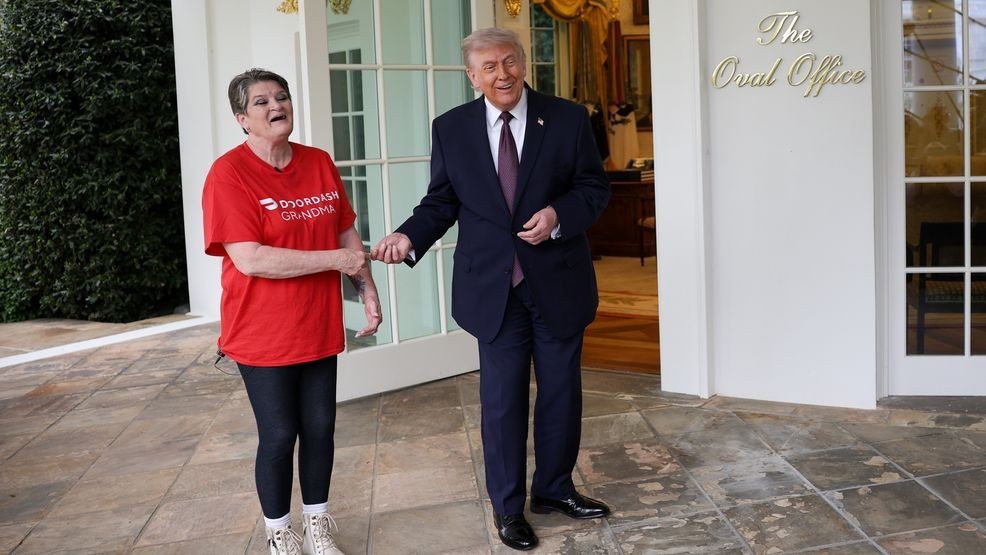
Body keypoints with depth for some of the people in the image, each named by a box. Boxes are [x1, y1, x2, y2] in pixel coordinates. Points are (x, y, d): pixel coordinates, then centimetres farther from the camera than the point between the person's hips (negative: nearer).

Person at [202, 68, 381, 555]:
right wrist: (337, 260, -20)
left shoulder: (320, 164, 3)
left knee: (319, 428, 12)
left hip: (319, 327, 5)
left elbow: (348, 234, 13)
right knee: (279, 436, 5)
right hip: (264, 334, -5)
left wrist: (368, 290, 6)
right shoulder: (229, 174, -15)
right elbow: (250, 260, -23)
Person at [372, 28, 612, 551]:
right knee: (502, 399, 5)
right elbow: (441, 202, 1)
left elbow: (594, 187, 1)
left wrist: (559, 215, -17)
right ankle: (507, 506, 23)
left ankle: (554, 488, 35)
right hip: (493, 286, -1)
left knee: (561, 390, 13)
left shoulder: (568, 118, -3)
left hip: (558, 282, 1)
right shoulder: (451, 129, 0)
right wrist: (409, 237, -17)